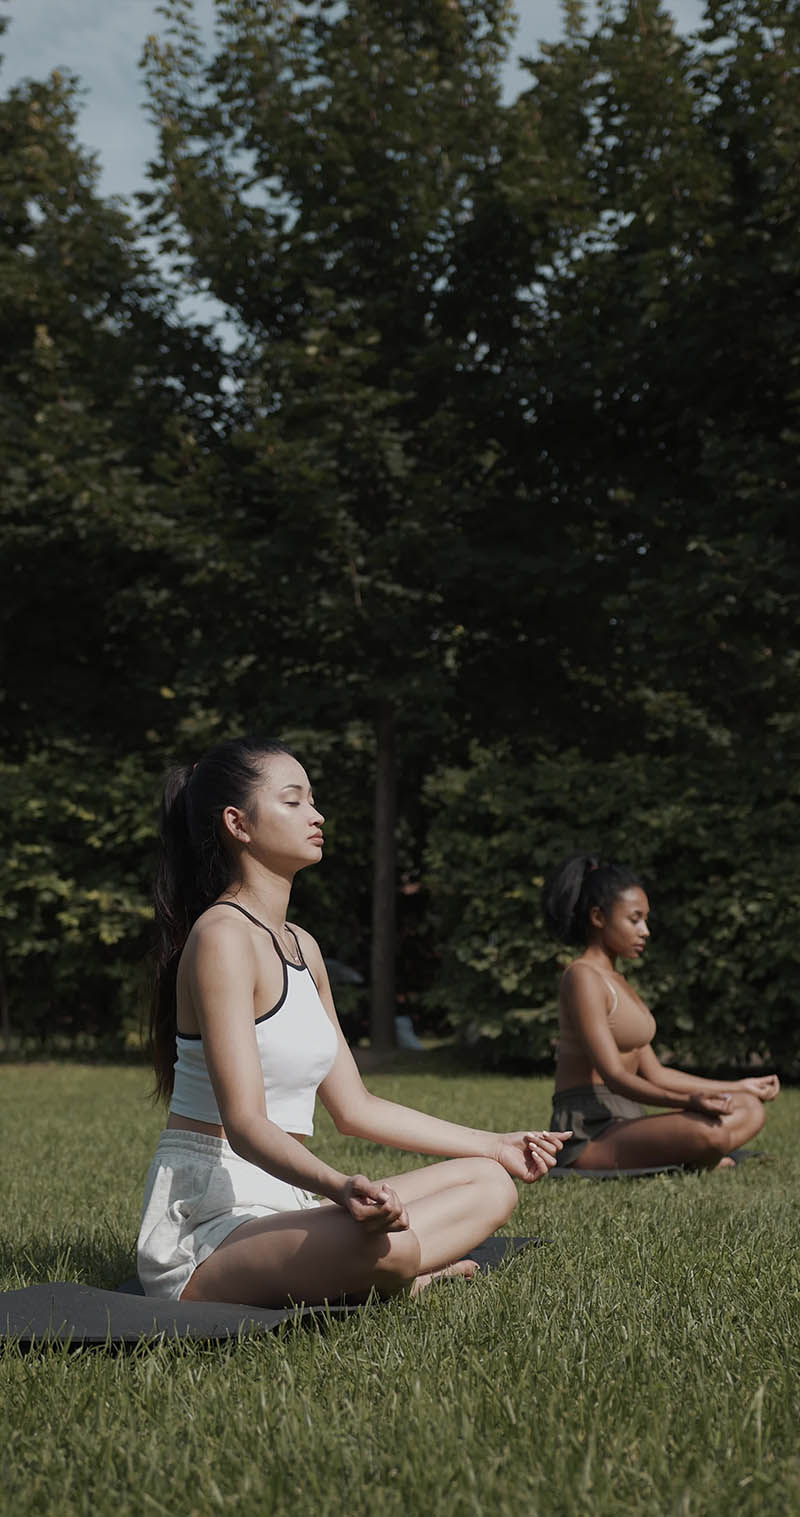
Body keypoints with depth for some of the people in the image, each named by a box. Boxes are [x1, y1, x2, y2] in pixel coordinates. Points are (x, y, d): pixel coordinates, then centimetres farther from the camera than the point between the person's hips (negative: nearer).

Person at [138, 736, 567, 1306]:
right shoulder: (222, 936, -13)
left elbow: (354, 1107, 19)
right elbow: (244, 1124, -23)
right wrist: (339, 1187, -42)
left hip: (281, 1207, 10)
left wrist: (494, 1145, 24)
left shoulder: (302, 947, 16)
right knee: (385, 1246, -37)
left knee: (490, 1185, 8)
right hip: (208, 1220, -10)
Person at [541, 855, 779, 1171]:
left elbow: (655, 1074, 20)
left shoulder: (616, 981, 21)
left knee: (749, 1111, 8)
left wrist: (741, 1086, 23)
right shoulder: (582, 977, -11)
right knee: (708, 1132, -32)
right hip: (588, 1134, -10)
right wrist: (689, 1101, -34)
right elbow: (615, 1077, -20)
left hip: (624, 1126, 10)